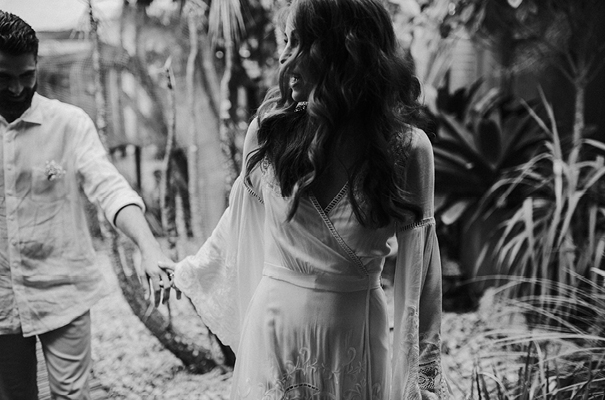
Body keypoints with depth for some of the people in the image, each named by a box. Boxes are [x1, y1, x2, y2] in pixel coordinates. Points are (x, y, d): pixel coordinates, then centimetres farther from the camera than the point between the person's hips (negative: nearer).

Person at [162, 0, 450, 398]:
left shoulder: (405, 148, -13)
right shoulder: (270, 129, -8)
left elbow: (419, 271, -6)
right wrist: (190, 271, 22)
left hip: (357, 338, -1)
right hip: (274, 333, 2)